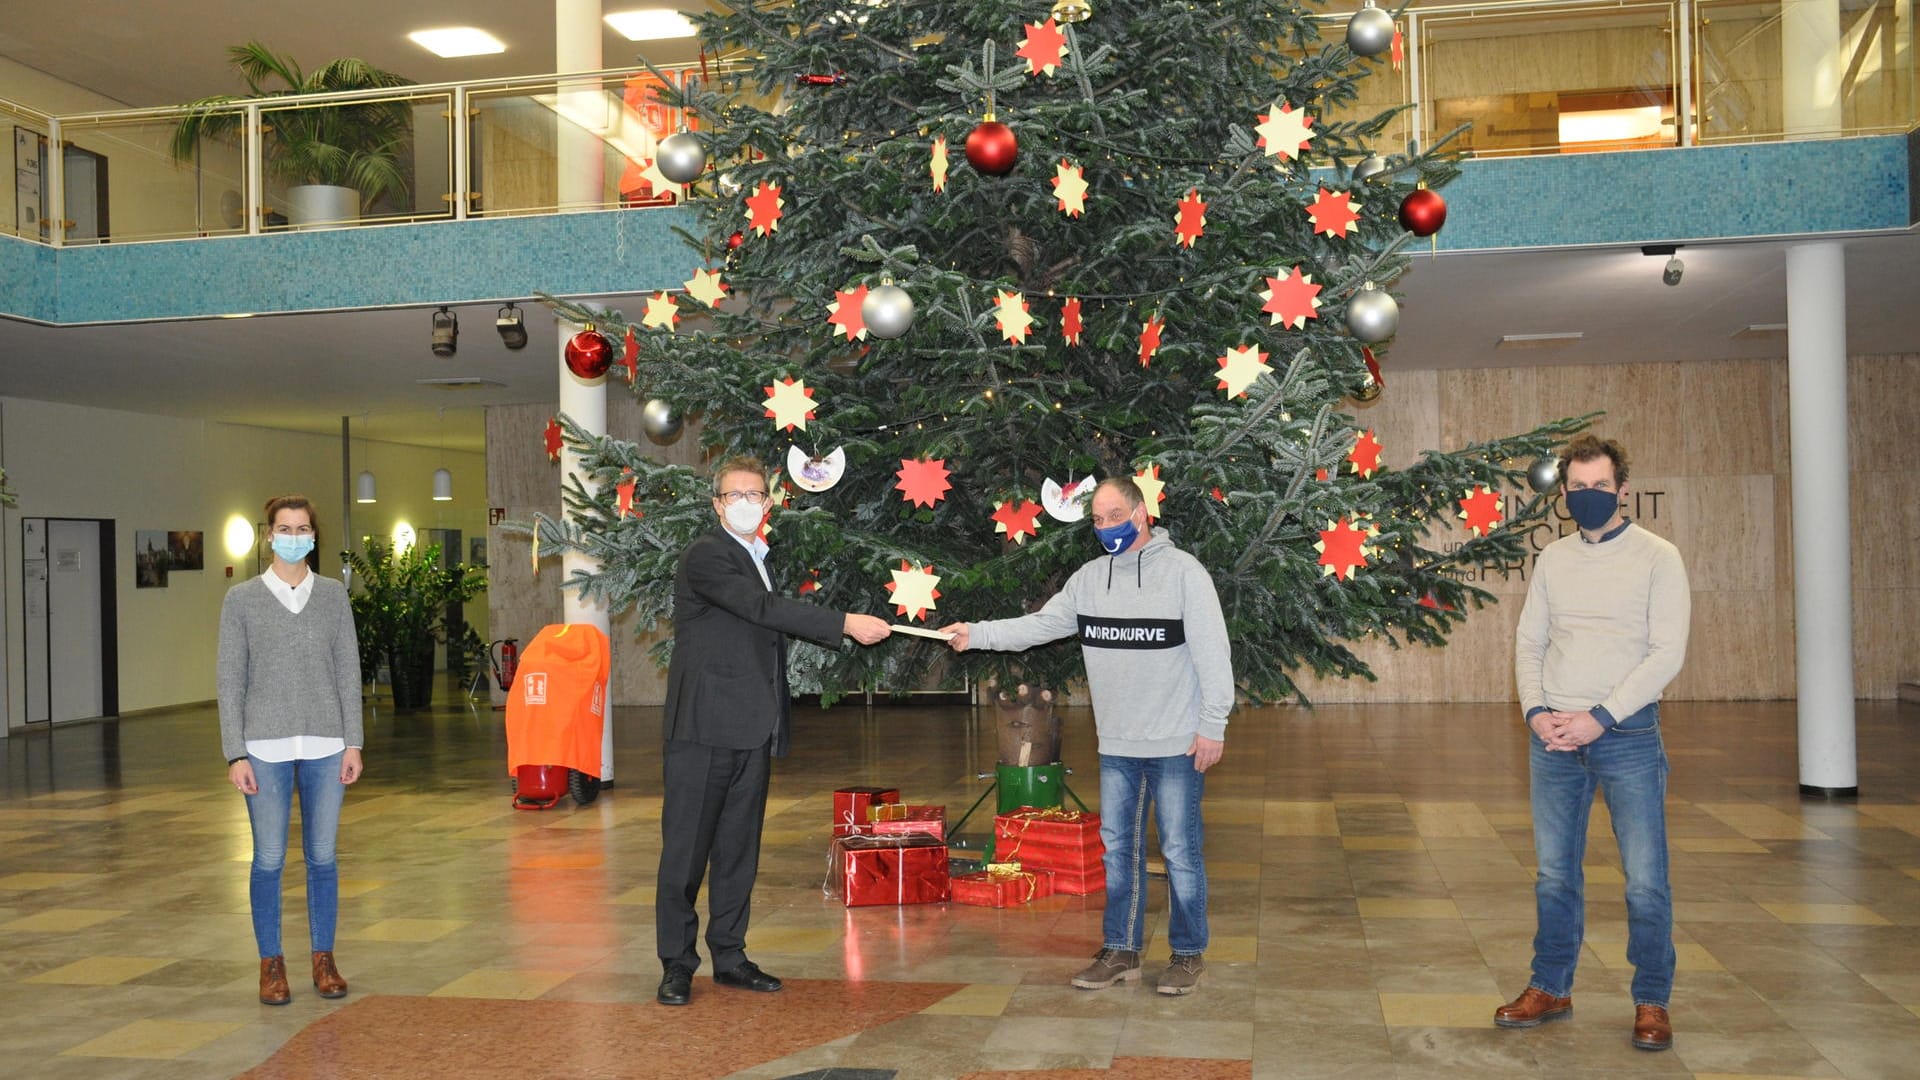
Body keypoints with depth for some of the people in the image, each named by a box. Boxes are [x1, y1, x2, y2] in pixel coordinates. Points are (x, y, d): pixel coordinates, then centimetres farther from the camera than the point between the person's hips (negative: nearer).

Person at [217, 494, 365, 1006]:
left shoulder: (333, 595, 6)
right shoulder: (242, 598, 1)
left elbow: (348, 671, 7)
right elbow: (230, 679, 0)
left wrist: (352, 742, 2)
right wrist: (235, 754, -5)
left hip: (325, 746, 1)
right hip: (265, 748, -1)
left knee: (322, 857, 7)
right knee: (269, 859, 4)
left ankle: (323, 959, 19)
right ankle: (271, 964, 16)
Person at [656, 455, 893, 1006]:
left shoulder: (757, 560, 18)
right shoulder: (705, 556, -9)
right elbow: (764, 608, -21)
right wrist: (846, 623, -23)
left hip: (751, 732, 8)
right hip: (704, 729, -8)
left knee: (739, 848, 12)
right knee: (686, 849, 0)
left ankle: (729, 955, 21)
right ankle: (677, 964, 8)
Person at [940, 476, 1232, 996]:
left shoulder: (1184, 571, -11)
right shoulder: (1089, 577, 6)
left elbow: (1213, 654, -11)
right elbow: (1040, 625, 5)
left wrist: (1213, 726, -13)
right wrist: (977, 634, -6)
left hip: (1177, 745, -5)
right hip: (1116, 744, 6)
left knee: (1180, 851, 3)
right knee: (1117, 847, 13)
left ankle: (1188, 953, 19)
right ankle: (1121, 952, 25)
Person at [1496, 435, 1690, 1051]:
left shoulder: (1657, 557, -2)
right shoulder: (1552, 560, 11)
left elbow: (1667, 652, -9)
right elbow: (1529, 643, 12)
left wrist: (1600, 717, -15)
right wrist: (1536, 712, -5)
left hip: (1627, 733, -4)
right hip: (1553, 735, 4)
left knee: (1645, 877, -1)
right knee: (1554, 873, 11)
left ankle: (1651, 1002, 14)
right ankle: (1551, 989, 23)